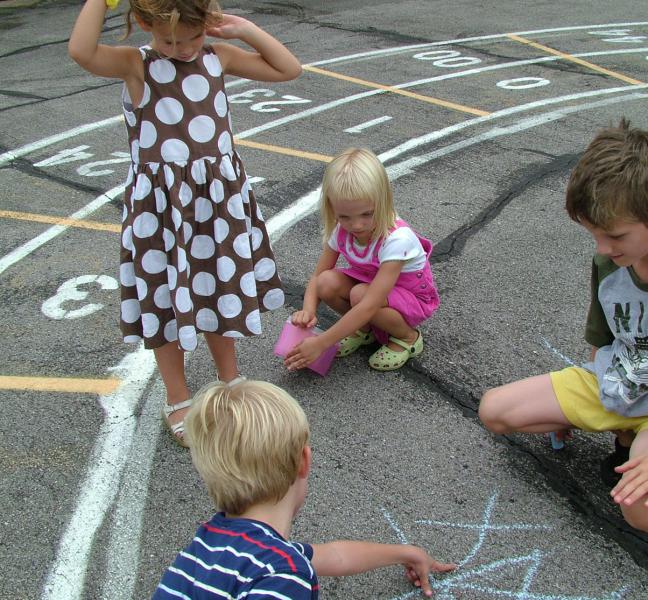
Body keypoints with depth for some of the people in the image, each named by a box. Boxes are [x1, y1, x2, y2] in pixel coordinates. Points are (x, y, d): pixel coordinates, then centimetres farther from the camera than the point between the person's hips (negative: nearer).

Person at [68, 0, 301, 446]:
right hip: (160, 204, -3)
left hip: (220, 196, 3)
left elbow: (289, 69, 6)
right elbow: (82, 51, -30)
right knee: (166, 300, 10)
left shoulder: (219, 57, 2)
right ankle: (178, 399, 30)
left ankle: (229, 380, 40)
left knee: (221, 292, 18)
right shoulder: (135, 65, -10)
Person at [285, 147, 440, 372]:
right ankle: (364, 328, 4)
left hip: (411, 296, -5)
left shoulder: (396, 239, -36)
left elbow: (369, 305, -39)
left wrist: (321, 344, -39)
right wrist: (308, 310, -31)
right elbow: (318, 276, -7)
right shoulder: (341, 230, -17)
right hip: (369, 284, 6)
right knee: (328, 282, -23)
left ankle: (408, 337, -7)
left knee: (360, 294, -34)